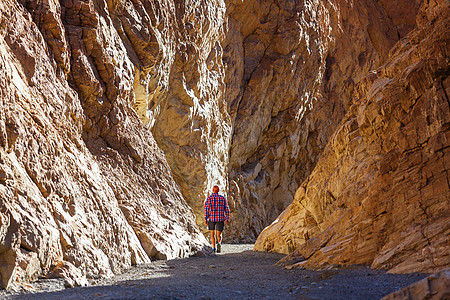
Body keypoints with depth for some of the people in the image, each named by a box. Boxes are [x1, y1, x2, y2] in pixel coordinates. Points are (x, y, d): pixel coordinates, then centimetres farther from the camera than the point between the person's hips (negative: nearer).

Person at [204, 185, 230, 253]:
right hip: (220, 219, 0)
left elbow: (206, 209, -9)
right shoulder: (222, 198, 3)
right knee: (219, 235, 3)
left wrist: (205, 219, -6)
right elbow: (226, 209, 3)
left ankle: (214, 248, 18)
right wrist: (227, 218, 12)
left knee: (212, 234, 19)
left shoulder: (209, 198, -2)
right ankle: (219, 243, -27)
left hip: (211, 218, 0)